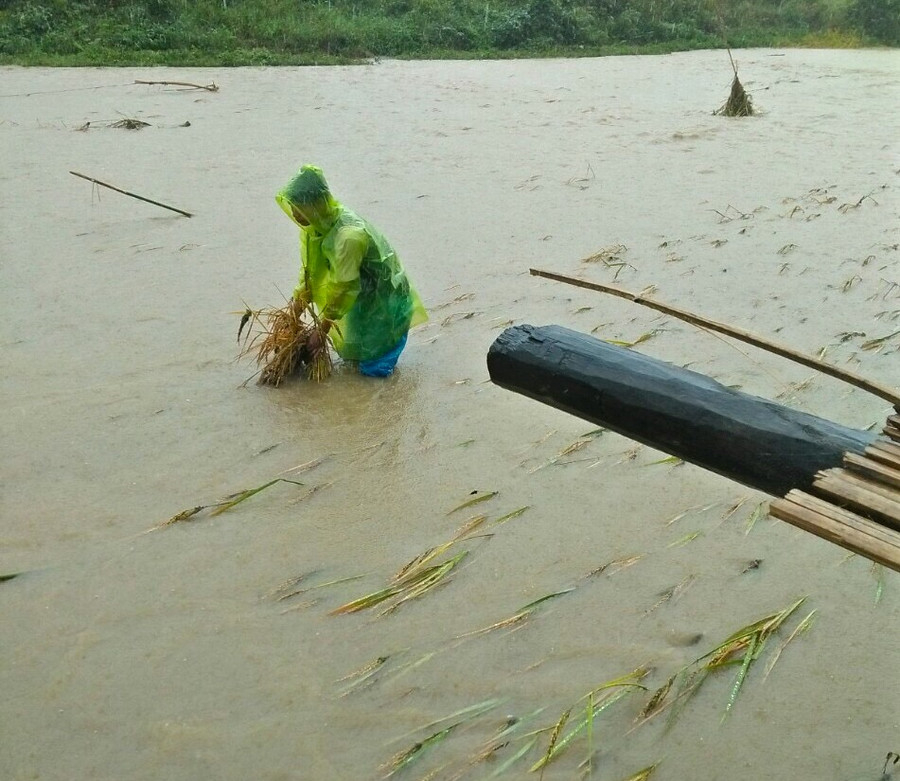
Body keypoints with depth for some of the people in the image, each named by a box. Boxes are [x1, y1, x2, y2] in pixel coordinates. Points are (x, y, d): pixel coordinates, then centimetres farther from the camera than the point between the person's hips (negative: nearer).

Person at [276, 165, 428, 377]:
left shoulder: (347, 236, -37)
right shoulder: (317, 224, -11)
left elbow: (343, 286, -29)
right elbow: (309, 267, 1)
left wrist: (324, 326, -21)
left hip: (380, 292, -7)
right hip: (357, 285, 7)